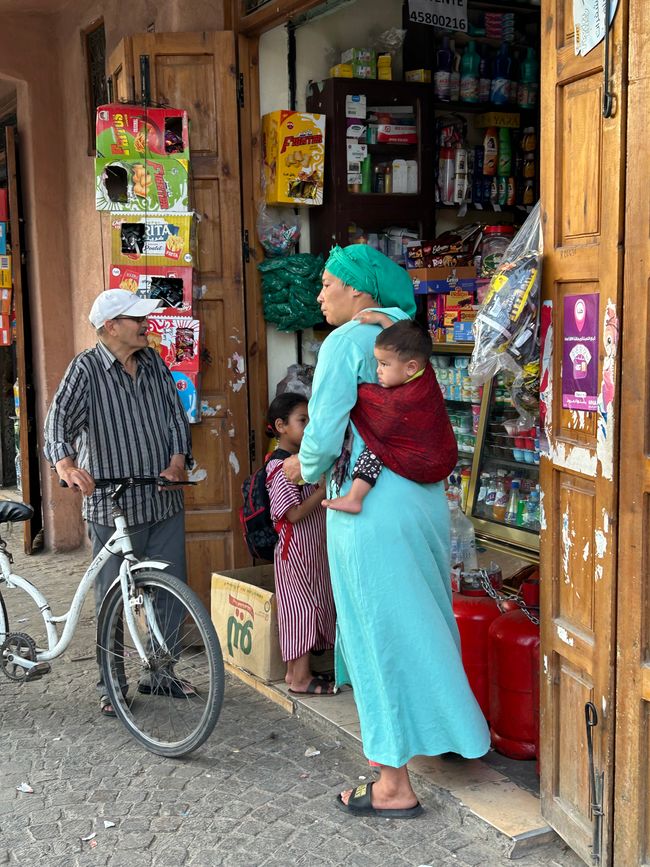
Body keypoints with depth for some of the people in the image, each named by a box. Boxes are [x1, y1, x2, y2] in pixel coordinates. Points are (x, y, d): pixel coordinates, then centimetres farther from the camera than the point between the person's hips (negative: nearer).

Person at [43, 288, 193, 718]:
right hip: (114, 505, -5)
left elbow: (176, 411, 10)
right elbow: (60, 416, -20)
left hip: (164, 500, 5)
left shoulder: (154, 361, 9)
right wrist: (65, 461, -39)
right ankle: (112, 685, 20)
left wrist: (178, 457, -7)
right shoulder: (86, 368, -9)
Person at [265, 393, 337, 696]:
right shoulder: (280, 466, -17)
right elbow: (293, 514, -23)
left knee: (312, 608, 13)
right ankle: (300, 678, 5)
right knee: (302, 608, -4)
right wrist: (323, 491, -24)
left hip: (313, 549, 10)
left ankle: (296, 671, 22)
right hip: (295, 549, -10)